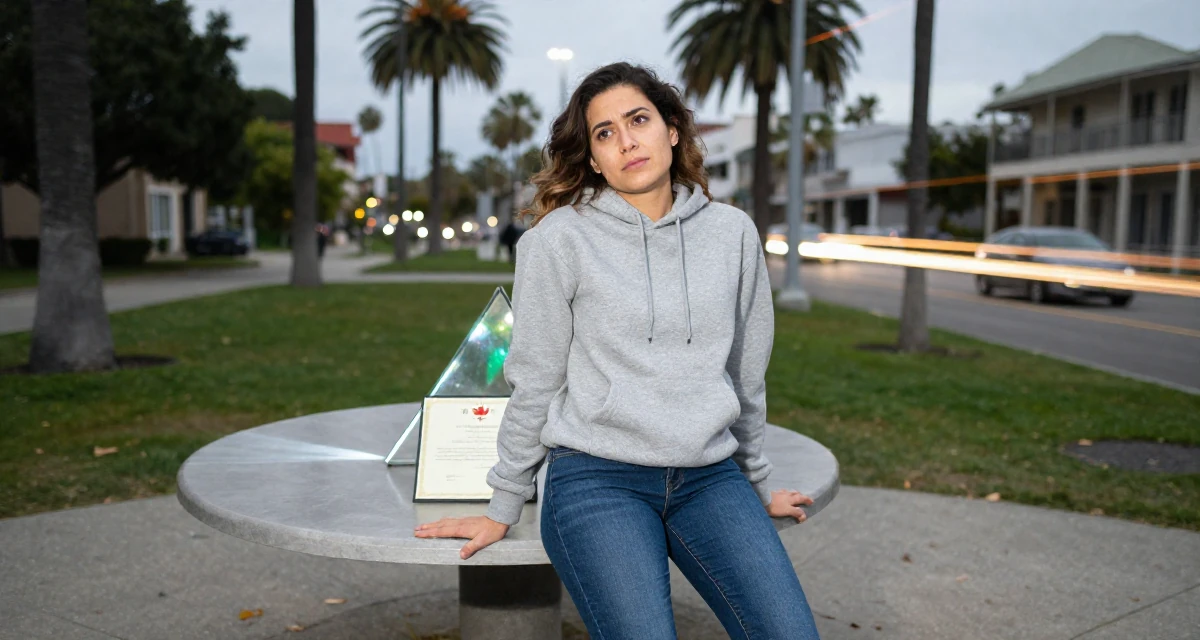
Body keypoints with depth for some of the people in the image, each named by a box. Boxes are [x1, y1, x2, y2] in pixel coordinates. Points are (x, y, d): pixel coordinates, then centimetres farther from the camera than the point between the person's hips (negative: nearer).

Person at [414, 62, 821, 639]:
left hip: (708, 477, 4)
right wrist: (503, 510, 7)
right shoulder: (560, 238, -3)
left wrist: (757, 486, 22)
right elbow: (534, 384, 2)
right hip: (597, 480, -3)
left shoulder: (733, 232, 7)